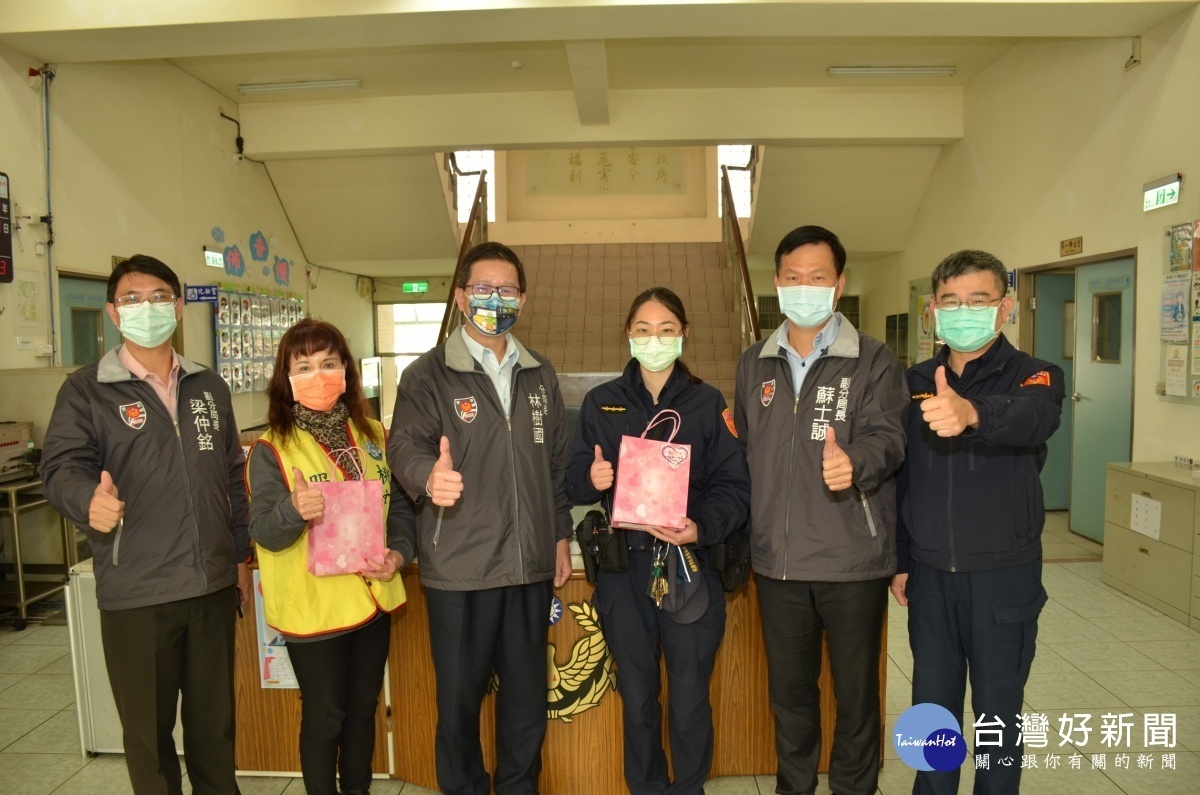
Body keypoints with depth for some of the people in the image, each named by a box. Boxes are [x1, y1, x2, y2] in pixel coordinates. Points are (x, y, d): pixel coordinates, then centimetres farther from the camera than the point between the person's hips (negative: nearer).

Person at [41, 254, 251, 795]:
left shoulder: (209, 387, 10)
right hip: (135, 593, -3)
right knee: (148, 730, 11)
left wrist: (242, 554, 12)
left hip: (213, 585, 4)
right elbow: (62, 466, -13)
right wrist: (90, 500, -36)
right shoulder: (86, 391, -2)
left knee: (215, 719, 17)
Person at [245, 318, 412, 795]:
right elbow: (263, 532, -16)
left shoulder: (372, 435, 3)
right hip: (313, 608, -4)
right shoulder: (271, 449, -10)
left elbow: (399, 504, 9)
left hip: (373, 598, 5)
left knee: (363, 706, 20)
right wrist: (295, 510, -37)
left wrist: (399, 552, -8)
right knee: (324, 716, 10)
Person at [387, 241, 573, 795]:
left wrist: (561, 535, 11)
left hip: (531, 565, 4)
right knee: (459, 702, 11)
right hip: (458, 569, -4)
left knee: (528, 701, 17)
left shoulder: (540, 375, 11)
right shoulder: (427, 375, -3)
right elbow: (405, 444, -18)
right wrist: (429, 476, -40)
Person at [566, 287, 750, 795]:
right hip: (623, 568, 2)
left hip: (690, 568, -1)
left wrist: (703, 527, -21)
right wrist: (592, 478, -16)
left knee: (690, 705, 6)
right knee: (637, 701, 14)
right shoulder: (600, 403, 7)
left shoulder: (708, 404, 3)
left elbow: (734, 486, -3)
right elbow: (575, 482, 7)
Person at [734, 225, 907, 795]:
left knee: (856, 693, 12)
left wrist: (854, 463, -40)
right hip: (777, 560, 4)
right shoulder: (754, 364, 8)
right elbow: (744, 449, 12)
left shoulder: (874, 362, -4)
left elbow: (886, 437, -17)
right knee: (789, 691, 19)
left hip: (853, 559, -3)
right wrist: (745, 534, 8)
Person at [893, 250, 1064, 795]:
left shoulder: (1033, 376, -8)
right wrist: (899, 559, 8)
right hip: (929, 574, 3)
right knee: (931, 704, 16)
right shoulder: (916, 382, 4)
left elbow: (1034, 419, -33)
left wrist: (971, 413, -54)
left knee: (998, 710, 11)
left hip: (1003, 576, -3)